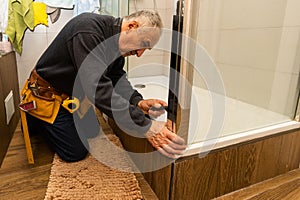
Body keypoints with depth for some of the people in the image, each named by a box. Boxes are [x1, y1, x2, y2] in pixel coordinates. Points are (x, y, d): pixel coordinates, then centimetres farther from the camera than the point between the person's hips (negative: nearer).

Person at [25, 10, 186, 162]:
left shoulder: (116, 42, -6)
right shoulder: (88, 30, -34)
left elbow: (118, 78, -8)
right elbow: (98, 88, -43)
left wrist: (138, 101, -28)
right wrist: (145, 126, -46)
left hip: (73, 94, 8)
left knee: (92, 131, 17)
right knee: (77, 152, -4)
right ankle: (33, 119, 14)